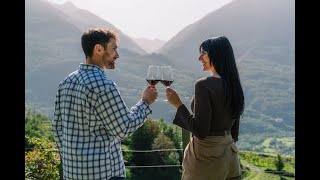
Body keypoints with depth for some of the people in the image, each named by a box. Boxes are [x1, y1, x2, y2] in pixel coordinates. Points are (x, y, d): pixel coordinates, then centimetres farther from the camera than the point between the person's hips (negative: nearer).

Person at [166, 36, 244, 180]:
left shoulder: (204, 85, -19)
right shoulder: (233, 84, 5)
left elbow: (200, 132, -22)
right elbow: (234, 130, 11)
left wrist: (178, 104, -15)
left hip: (207, 156, -7)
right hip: (230, 153, 7)